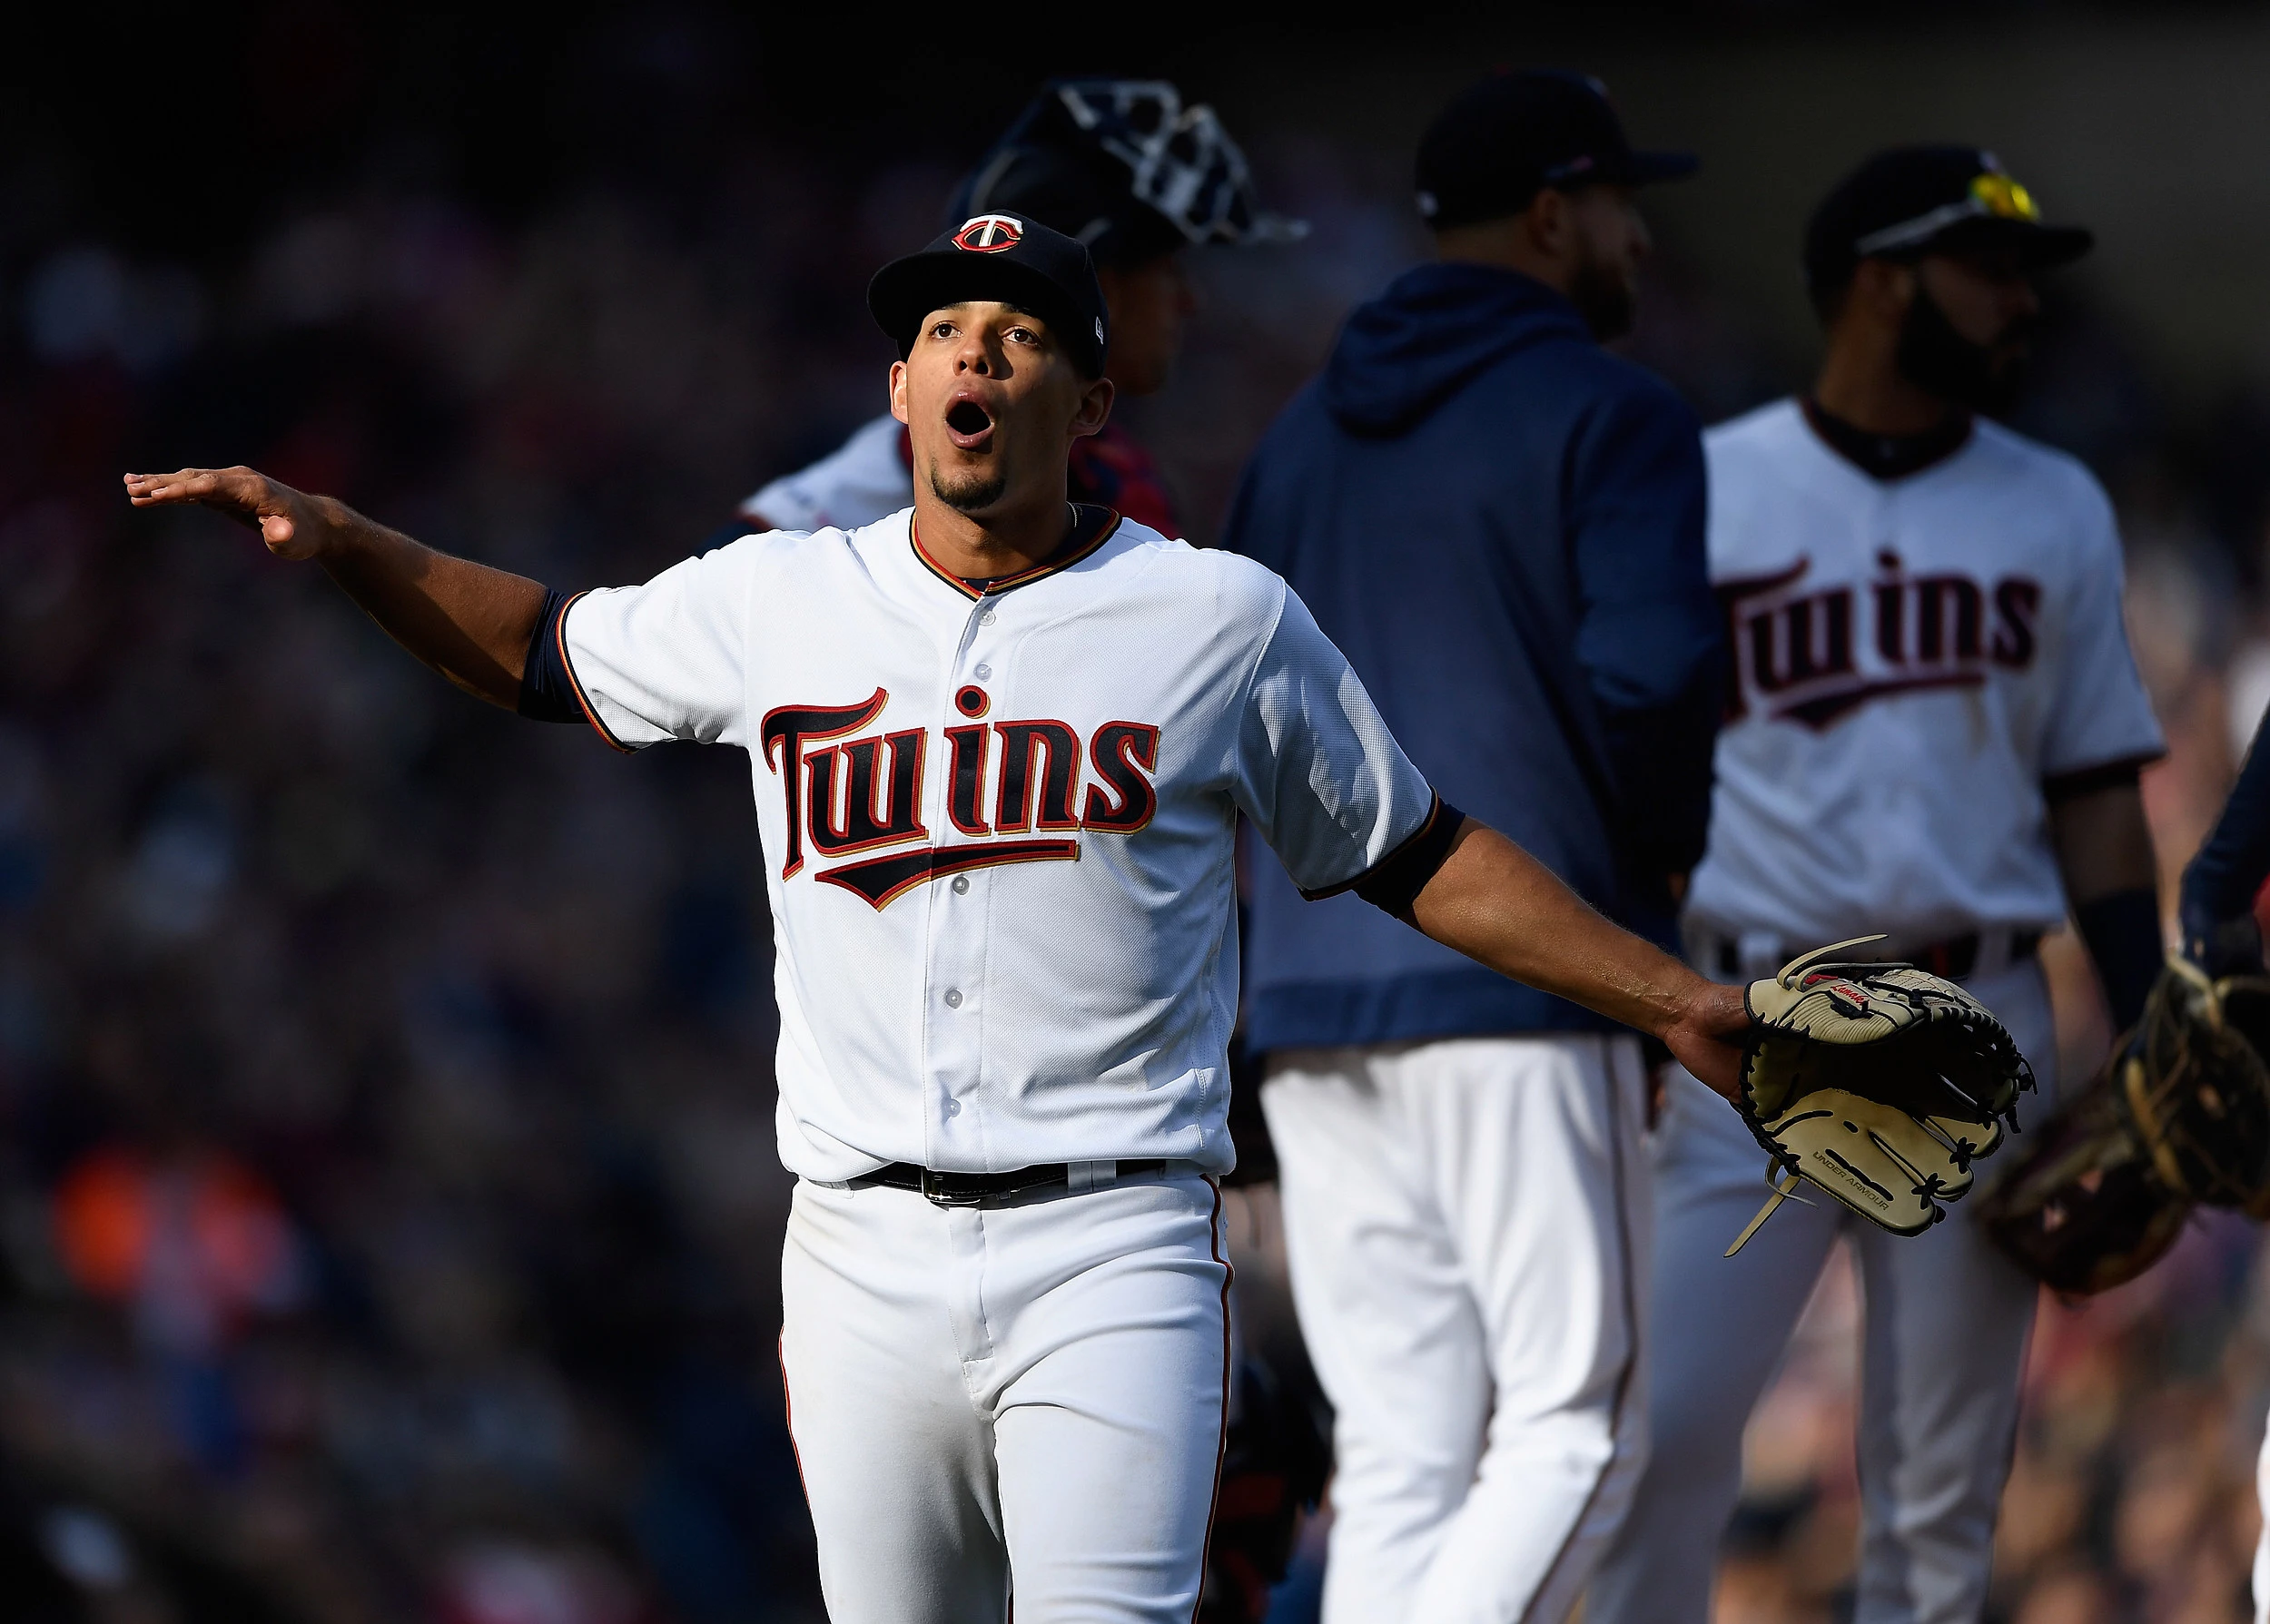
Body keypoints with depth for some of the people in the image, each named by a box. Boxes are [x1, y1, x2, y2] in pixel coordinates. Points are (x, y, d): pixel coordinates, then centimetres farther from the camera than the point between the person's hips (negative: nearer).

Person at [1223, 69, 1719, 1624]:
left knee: (1396, 1461, 7)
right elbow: (1651, 663, -18)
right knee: (1572, 1427, -3)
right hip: (1521, 982, -7)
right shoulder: (1609, 415, -3)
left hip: (1310, 1002, 7)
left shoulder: (1305, 432, 20)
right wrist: (1664, 846, -1)